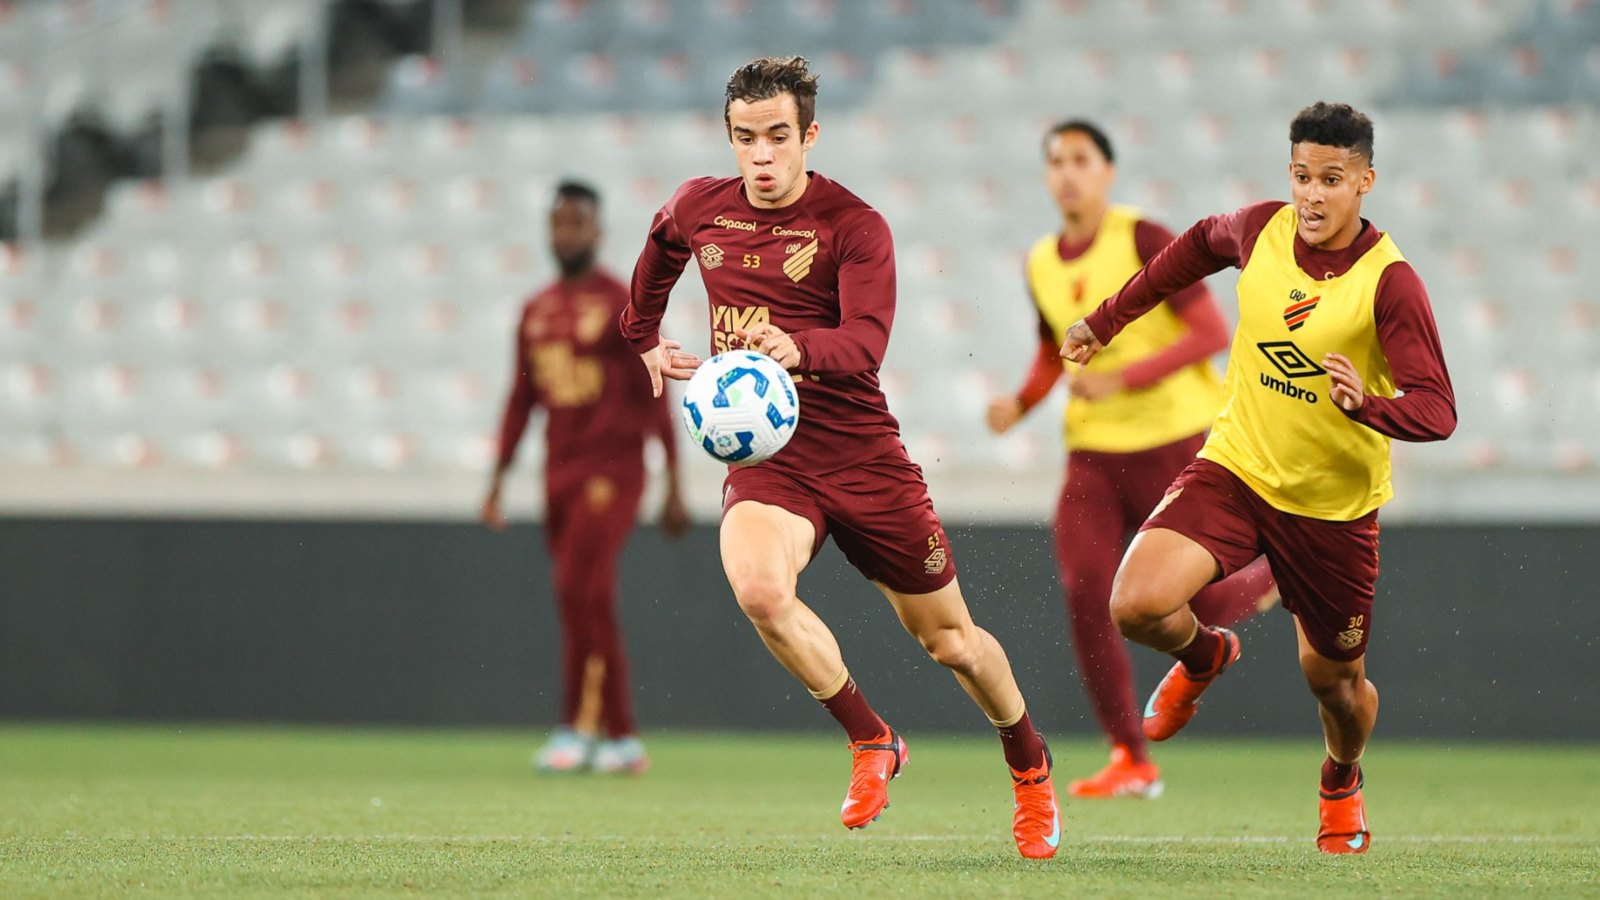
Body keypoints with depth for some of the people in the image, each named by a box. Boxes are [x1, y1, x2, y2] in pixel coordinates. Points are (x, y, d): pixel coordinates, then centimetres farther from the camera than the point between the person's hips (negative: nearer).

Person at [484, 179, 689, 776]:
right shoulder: (536, 313, 14)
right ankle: (622, 739, 12)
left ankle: (577, 727, -15)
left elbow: (656, 399, -5)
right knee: (592, 605, 7)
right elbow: (521, 401, 19)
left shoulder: (623, 305, -4)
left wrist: (674, 490, -8)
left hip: (612, 470, -7)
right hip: (560, 475, 7)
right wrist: (498, 481, 14)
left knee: (579, 590, -18)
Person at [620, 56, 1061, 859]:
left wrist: (798, 348, -44)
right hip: (764, 457, 2)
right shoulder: (699, 209, 3)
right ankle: (872, 743, -10)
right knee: (759, 591, -31)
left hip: (861, 454, -2)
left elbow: (866, 343, -25)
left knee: (948, 640, 7)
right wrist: (644, 338, 34)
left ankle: (1031, 771, 36)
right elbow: (660, 251, 29)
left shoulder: (853, 226, -10)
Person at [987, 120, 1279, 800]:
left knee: (1200, 606, -3)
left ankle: (1278, 572, 34)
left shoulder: (1143, 240, -11)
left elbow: (1213, 333, -15)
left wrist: (1124, 380, -23)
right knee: (1085, 593, -13)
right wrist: (1021, 404, 4)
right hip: (1094, 453, 5)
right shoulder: (1042, 265, 8)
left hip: (1176, 443, -5)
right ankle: (1131, 761, -2)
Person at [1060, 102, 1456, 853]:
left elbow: (1437, 412, -26)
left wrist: (1369, 405, -46)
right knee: (1138, 605, -21)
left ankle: (1341, 786, 49)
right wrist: (1108, 320, 22)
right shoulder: (1260, 229, -7)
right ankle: (1204, 657, 18)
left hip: (1335, 504, -2)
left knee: (1333, 678, 11)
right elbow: (1199, 245, 18)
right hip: (1235, 469, 2)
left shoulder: (1389, 282, -20)